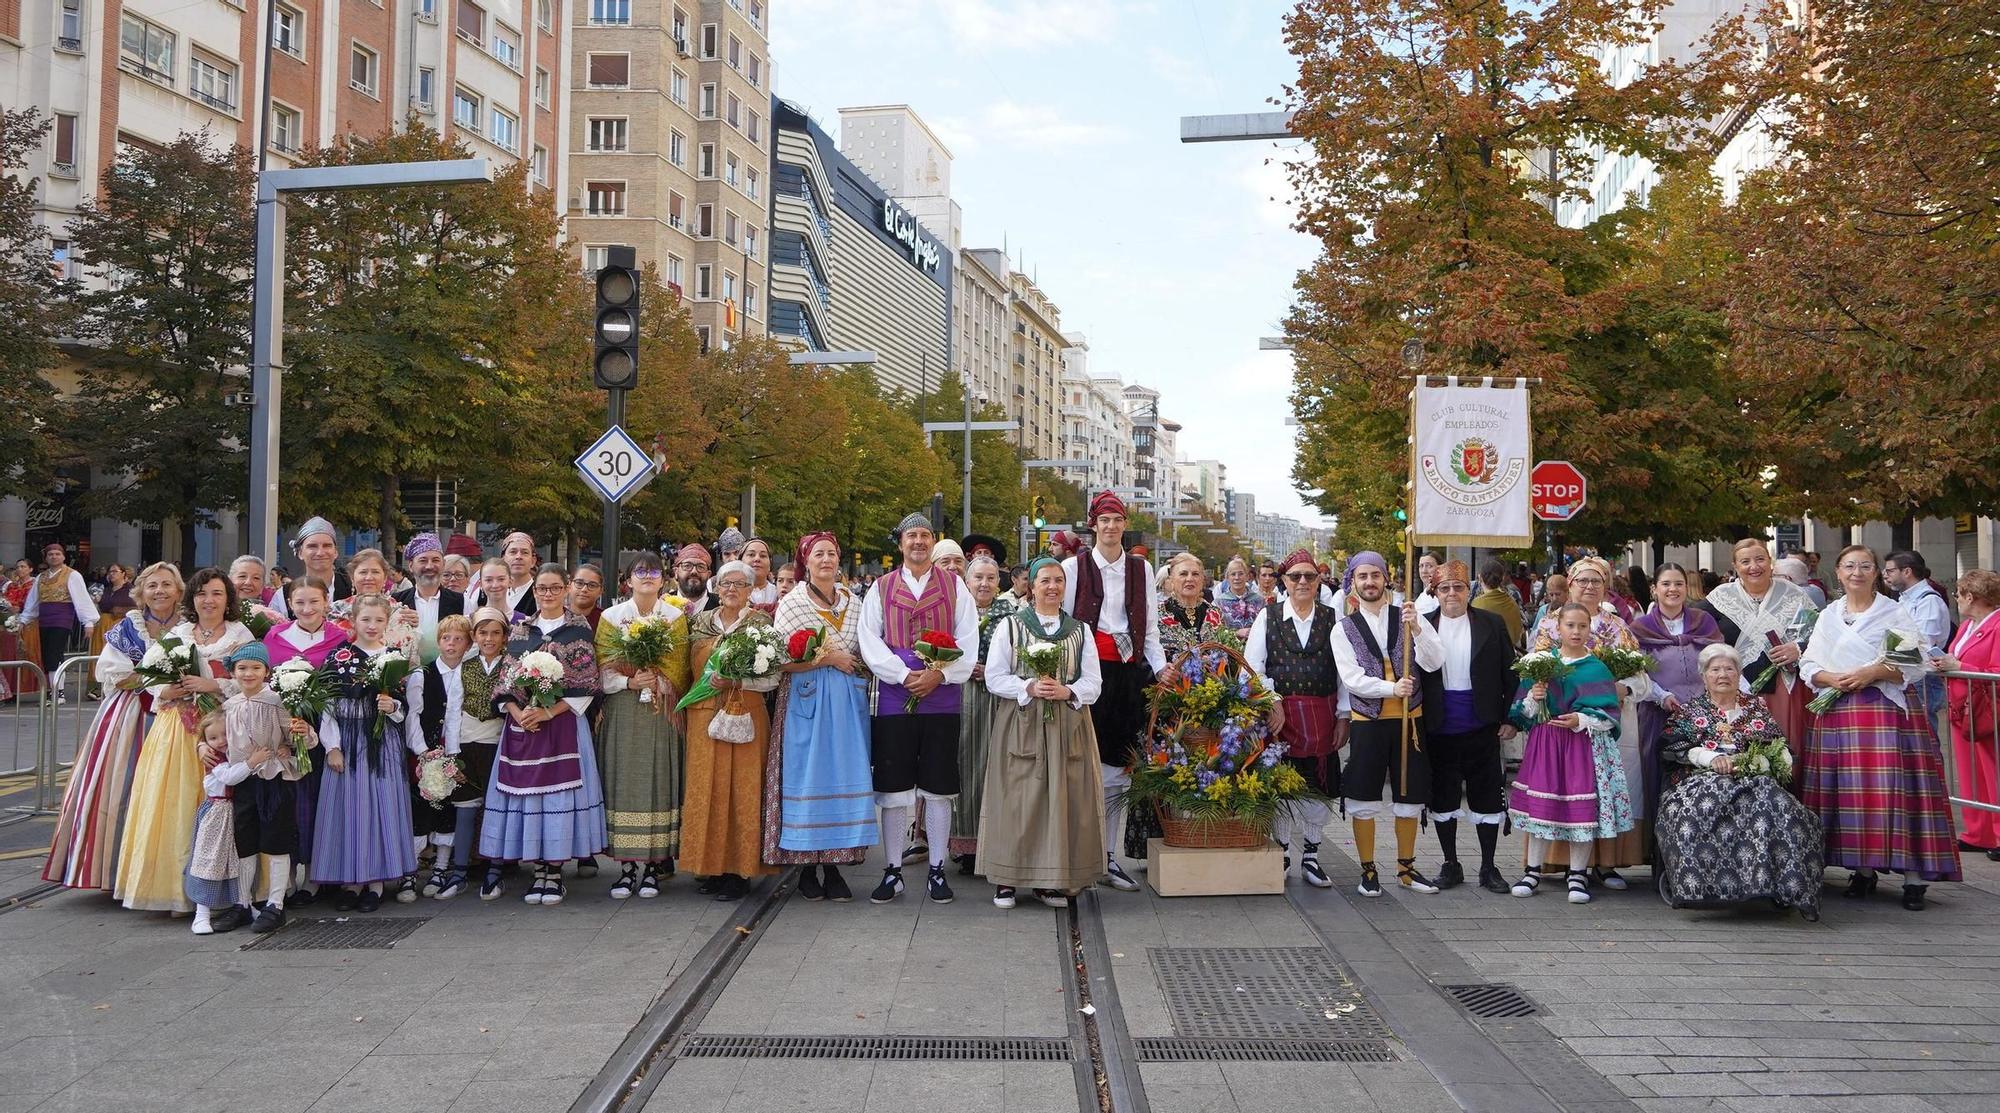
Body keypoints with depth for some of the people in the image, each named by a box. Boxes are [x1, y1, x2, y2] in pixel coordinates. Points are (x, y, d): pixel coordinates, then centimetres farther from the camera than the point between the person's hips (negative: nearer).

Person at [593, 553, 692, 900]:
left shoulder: (676, 618, 8)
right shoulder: (611, 617, 7)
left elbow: (679, 670, 4)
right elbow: (603, 670, 1)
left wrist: (657, 681, -12)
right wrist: (630, 682, -15)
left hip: (660, 712, 0)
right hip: (622, 712, 0)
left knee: (657, 782, -2)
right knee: (622, 783, -2)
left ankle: (651, 865, 3)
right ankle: (626, 866, 3)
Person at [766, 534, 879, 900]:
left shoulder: (854, 604, 12)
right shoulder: (792, 603, 0)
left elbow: (866, 654, 19)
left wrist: (856, 664, -2)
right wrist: (828, 658, -10)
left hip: (848, 702, 4)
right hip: (807, 701, -3)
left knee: (844, 777, 0)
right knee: (807, 778, -3)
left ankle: (834, 867, 7)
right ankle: (807, 868, 6)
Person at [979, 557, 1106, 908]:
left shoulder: (1080, 631, 12)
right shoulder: (1009, 626, 6)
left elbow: (1093, 682, 7)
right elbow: (994, 677, 1)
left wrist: (1066, 691, -13)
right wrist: (1030, 688, -14)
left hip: (1067, 728, 2)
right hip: (1020, 727, -2)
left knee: (1063, 799, -1)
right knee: (1017, 799, -5)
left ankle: (1053, 881, 7)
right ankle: (1007, 879, 3)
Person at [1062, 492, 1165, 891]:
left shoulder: (1141, 568, 13)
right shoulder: (1074, 566, 3)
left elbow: (1149, 627, 15)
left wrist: (1160, 668, 5)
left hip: (1129, 671, 3)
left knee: (1118, 768, 4)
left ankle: (1108, 857, 10)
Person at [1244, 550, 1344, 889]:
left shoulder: (1333, 619, 7)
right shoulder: (1268, 616, 4)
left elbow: (1345, 670, 5)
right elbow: (1252, 665, 0)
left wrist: (1343, 717, 1)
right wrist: (1272, 703, -8)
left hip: (1322, 715, 1)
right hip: (1279, 713, -1)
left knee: (1319, 786, 4)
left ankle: (1310, 857, 18)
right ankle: (1281, 854, 17)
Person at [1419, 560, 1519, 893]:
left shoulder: (1492, 624, 2)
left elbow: (1510, 674, 5)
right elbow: (1413, 673, 2)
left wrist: (1510, 719, 0)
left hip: (1482, 728, 0)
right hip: (1438, 729, 1)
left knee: (1487, 798, 6)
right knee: (1442, 797, 9)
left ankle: (1488, 867, 18)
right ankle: (1450, 864, 22)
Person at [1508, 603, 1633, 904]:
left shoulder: (1596, 669, 0)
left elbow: (1609, 716, -4)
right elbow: (1523, 711, 7)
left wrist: (1582, 720, -18)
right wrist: (1533, 697, -13)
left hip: (1584, 742, -2)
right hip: (1545, 741, 2)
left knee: (1583, 807, -2)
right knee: (1540, 802, 3)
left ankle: (1577, 874, 11)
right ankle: (1534, 870, 14)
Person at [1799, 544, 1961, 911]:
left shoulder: (1894, 613, 5)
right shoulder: (1827, 616, 15)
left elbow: (1916, 665, -2)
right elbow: (1807, 666, 12)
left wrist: (1874, 672, -15)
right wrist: (1831, 679, -7)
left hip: (1888, 710, -3)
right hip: (1839, 713, 3)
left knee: (1895, 790, -10)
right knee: (1849, 790, 1)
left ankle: (1913, 875, -6)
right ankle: (1862, 869, 11)